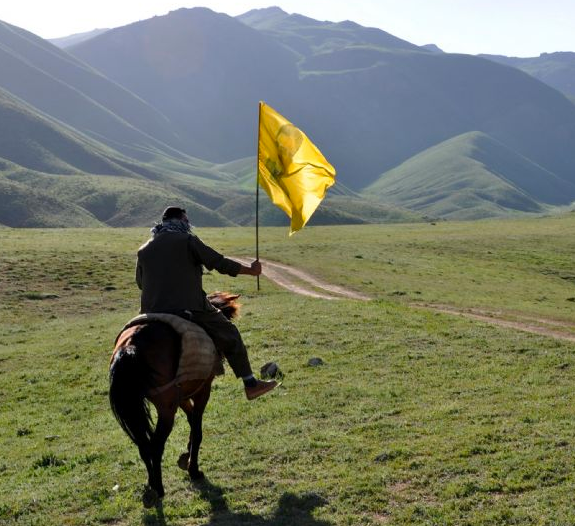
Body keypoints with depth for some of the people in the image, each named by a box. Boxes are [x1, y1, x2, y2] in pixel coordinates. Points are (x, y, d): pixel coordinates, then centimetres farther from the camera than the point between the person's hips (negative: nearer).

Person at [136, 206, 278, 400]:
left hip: (152, 313, 5)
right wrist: (251, 270, 9)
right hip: (190, 308, -4)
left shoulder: (143, 250, 15)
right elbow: (220, 263, -2)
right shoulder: (188, 240, -1)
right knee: (230, 336, 9)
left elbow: (139, 282, 24)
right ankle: (251, 384, 9)